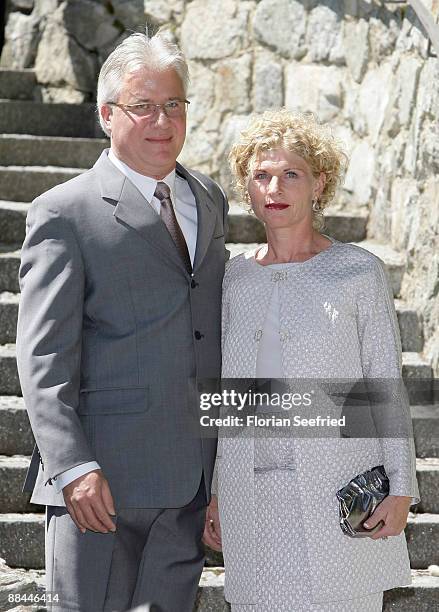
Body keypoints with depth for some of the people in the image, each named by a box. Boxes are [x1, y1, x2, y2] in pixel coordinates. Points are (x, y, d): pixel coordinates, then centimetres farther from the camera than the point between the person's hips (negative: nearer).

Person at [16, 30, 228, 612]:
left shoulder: (210, 199, 14)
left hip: (193, 477, 6)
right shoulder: (64, 213, -5)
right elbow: (43, 358, -10)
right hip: (105, 477, -5)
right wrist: (73, 467, -20)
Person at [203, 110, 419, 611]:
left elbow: (386, 383, -1)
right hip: (250, 491, 3)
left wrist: (401, 489, -6)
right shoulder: (231, 279, 9)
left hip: (338, 490, -3)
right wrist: (209, 493, 10)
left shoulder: (359, 273, -2)